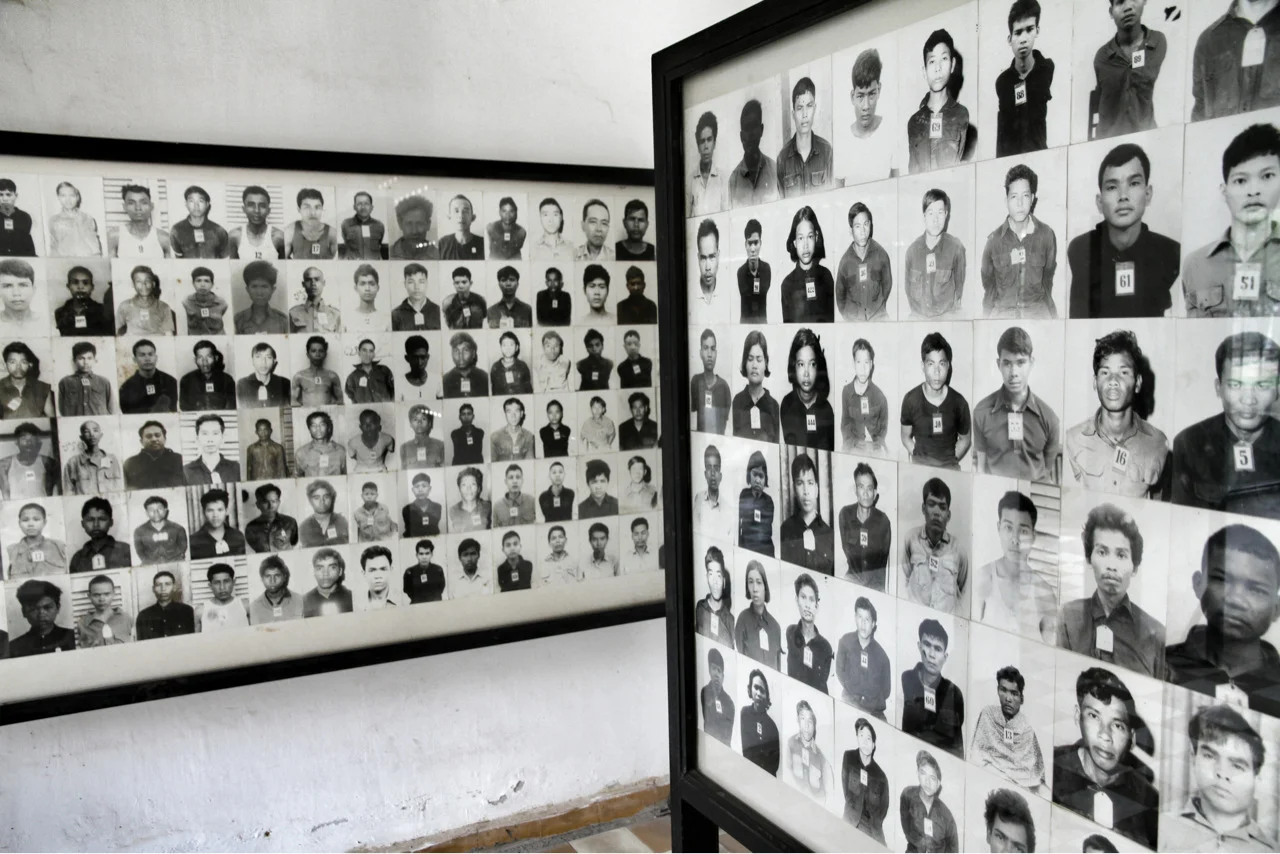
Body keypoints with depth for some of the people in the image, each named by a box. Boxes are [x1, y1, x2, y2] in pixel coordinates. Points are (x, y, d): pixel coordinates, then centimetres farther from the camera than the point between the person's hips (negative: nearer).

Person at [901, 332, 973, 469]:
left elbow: (965, 440, 9)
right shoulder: (910, 399, -4)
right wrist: (920, 458, -4)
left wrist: (951, 461, -2)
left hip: (949, 467, 1)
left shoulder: (958, 402, -4)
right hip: (919, 465, 0)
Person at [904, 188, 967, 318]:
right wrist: (915, 310, 4)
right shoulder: (913, 249, -1)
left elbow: (960, 284, 1)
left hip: (947, 316, -2)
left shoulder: (956, 247, -8)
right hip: (918, 316, 2)